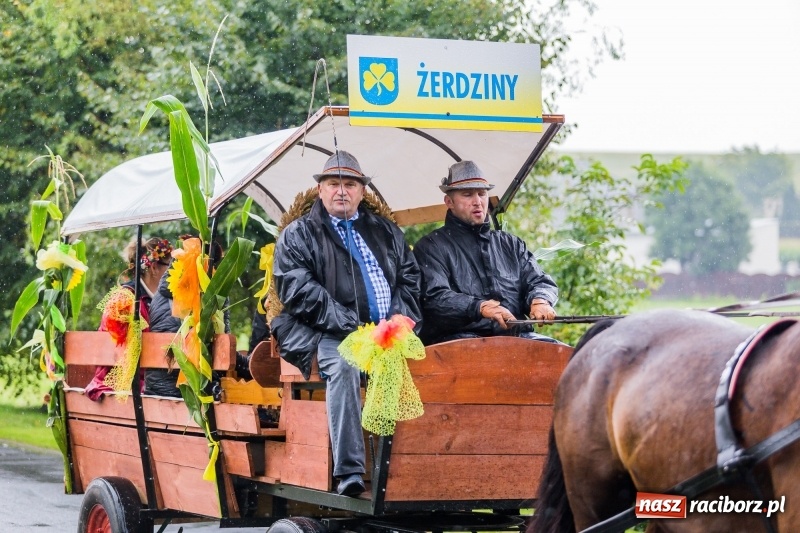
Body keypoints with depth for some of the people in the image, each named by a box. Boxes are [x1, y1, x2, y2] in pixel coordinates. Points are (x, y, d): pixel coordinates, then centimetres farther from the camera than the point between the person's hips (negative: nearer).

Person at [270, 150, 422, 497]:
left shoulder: (386, 231, 24)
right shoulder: (298, 235, 11)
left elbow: (410, 279, 19)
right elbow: (298, 290, -3)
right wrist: (353, 328, -13)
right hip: (333, 337, -3)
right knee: (343, 365, -36)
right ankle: (349, 471, -39)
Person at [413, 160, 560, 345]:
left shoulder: (510, 244, 25)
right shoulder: (431, 247, 7)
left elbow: (542, 282, 19)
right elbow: (434, 298, -9)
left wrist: (540, 301, -7)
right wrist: (481, 307, -26)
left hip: (515, 335, 6)